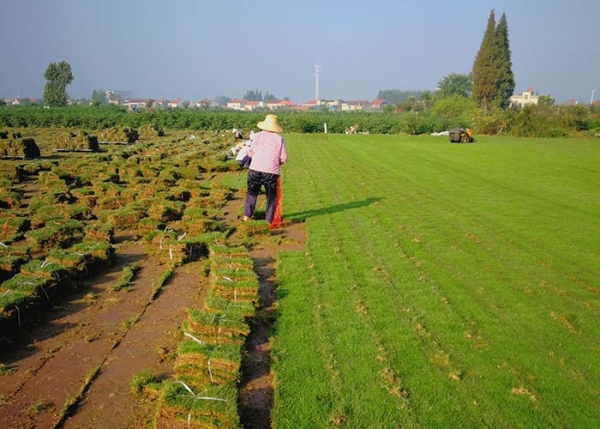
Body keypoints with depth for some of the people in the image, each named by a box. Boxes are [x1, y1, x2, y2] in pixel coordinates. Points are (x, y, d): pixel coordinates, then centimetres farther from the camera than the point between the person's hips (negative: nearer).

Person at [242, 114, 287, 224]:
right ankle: (269, 219, 13)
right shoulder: (279, 138, 2)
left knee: (251, 192, 13)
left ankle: (246, 215, 9)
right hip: (271, 171, -1)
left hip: (255, 169, 1)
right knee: (271, 196, 11)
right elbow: (283, 158, 0)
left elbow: (251, 153, 2)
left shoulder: (258, 135, 3)